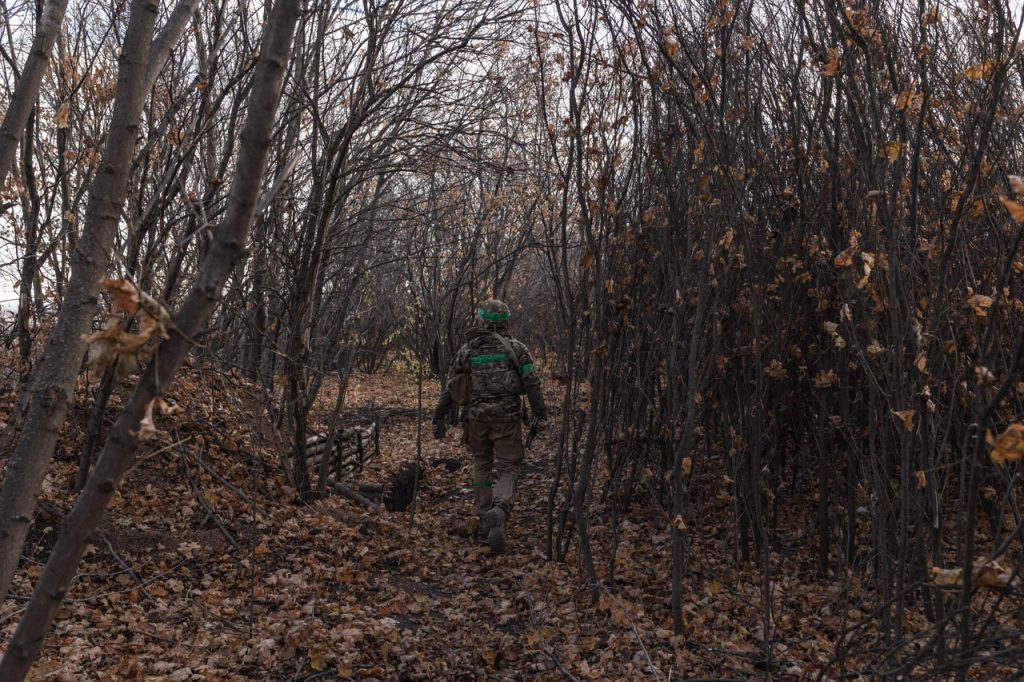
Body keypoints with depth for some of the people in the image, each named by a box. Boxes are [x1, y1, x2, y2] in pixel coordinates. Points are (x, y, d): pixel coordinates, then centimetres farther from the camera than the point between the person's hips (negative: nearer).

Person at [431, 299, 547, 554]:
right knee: (508, 468, 3)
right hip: (507, 418, -2)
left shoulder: (466, 351, 5)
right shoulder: (515, 347, 2)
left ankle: (484, 520, 20)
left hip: (476, 418, 2)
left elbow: (451, 388, 6)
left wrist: (438, 418, 12)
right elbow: (531, 383, -7)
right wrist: (540, 414, -6)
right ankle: (499, 512, -24)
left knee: (482, 466, 20)